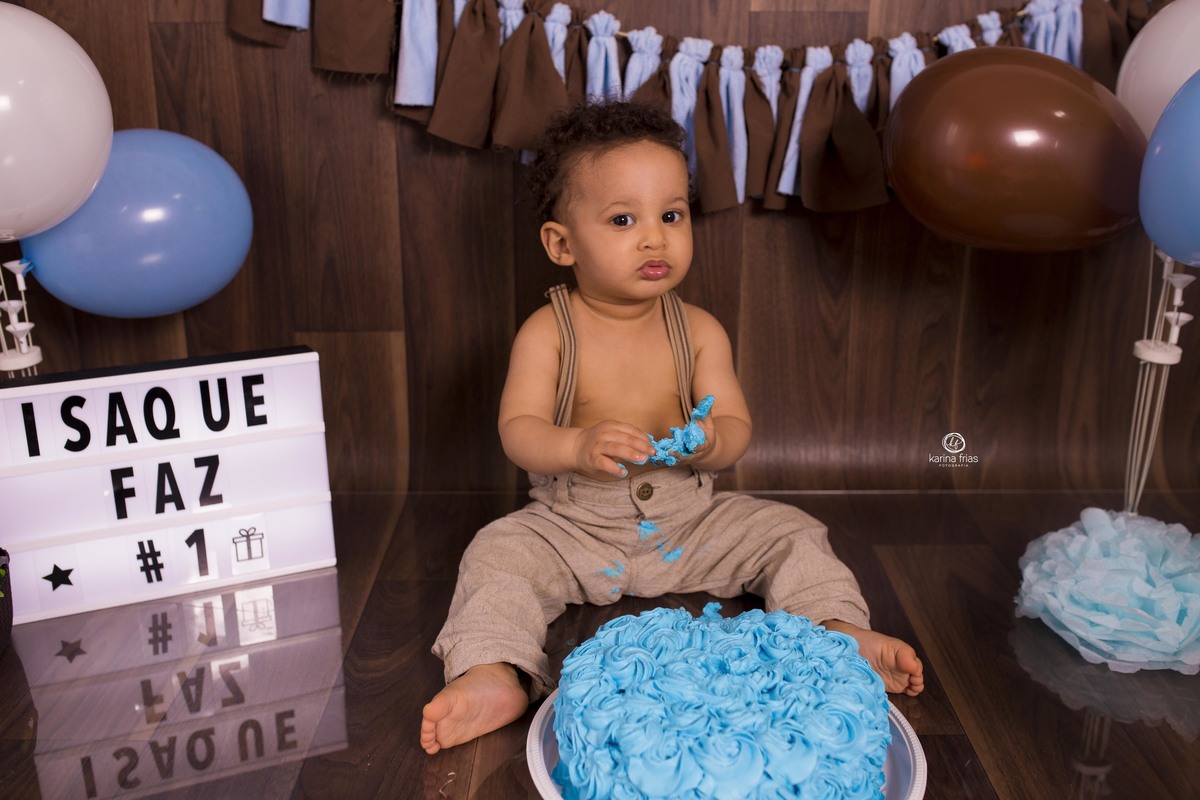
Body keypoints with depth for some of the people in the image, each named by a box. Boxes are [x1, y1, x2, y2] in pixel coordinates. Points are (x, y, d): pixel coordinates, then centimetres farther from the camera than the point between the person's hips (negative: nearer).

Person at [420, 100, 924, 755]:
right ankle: (495, 674, -27)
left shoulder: (700, 331, -3)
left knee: (790, 533, -8)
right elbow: (518, 430, -17)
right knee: (498, 555, -24)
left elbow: (736, 426, -4)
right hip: (574, 525, -2)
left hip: (688, 517, 2)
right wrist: (579, 447, -38)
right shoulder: (547, 333, -11)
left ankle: (839, 631, -1)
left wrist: (712, 444, -30)